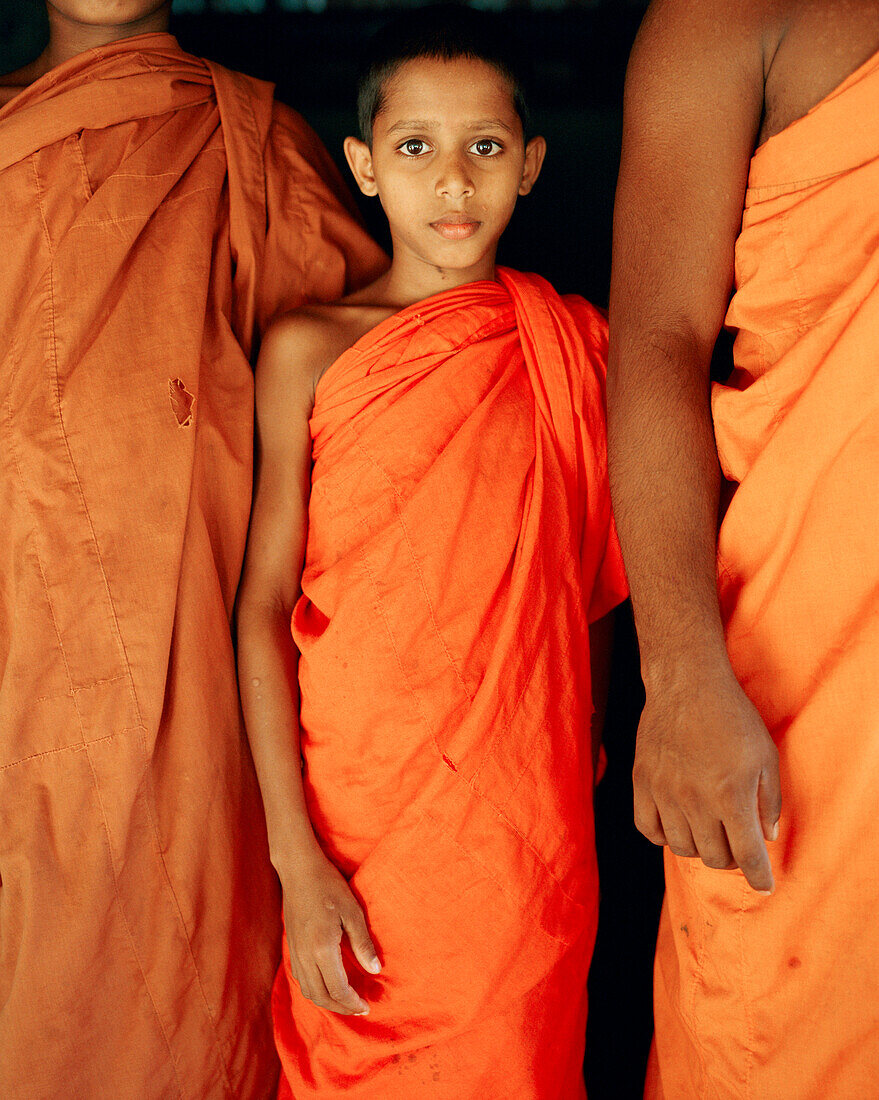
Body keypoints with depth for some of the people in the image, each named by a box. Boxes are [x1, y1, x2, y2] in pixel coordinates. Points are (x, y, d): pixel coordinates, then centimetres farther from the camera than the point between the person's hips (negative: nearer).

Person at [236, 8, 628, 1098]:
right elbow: (265, 605, -6)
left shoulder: (576, 343, 2)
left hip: (532, 837, 1)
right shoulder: (309, 350, -4)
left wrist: (585, 759, 11)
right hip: (357, 824, -1)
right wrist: (296, 858, -12)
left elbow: (592, 581, 11)